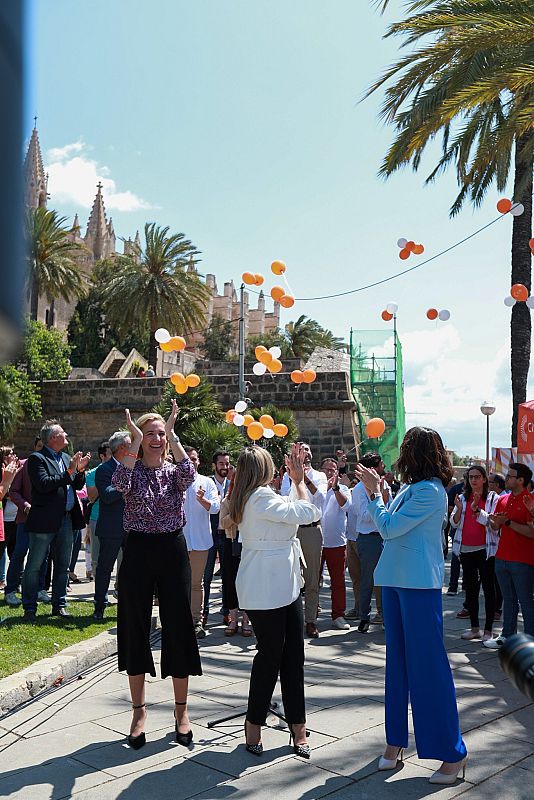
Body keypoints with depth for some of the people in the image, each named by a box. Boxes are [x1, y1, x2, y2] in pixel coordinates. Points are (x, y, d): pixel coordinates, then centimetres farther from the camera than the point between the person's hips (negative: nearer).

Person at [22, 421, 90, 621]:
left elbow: (78, 486, 16)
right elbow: (43, 484, -21)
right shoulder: (37, 459, -7)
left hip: (66, 520, 7)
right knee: (34, 565, 3)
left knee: (63, 565, 13)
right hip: (44, 521, -7)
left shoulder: (66, 458, 14)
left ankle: (59, 605, 24)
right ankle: (29, 608, 12)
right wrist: (69, 471, -20)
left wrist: (80, 470, -4)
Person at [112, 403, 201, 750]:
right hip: (138, 552, 0)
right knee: (135, 630, 6)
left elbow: (190, 475, -20)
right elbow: (119, 484, -23)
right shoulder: (133, 469, 2)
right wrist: (136, 442, -21)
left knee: (178, 628, 4)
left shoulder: (174, 471, 5)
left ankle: (182, 709, 19)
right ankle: (139, 711, 21)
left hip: (173, 550, 1)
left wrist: (173, 436, -20)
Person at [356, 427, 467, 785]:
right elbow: (391, 525, 12)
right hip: (397, 580, 9)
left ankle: (453, 751, 11)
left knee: (428, 665, -2)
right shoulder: (412, 488, 10)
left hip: (419, 584, -9)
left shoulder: (429, 491, -17)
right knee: (398, 661, 14)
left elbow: (389, 527, -17)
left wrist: (374, 493, -6)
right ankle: (396, 740, 26)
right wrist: (375, 491, 8)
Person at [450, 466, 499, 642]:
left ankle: (488, 630, 5)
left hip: (485, 549, -4)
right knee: (470, 588, 9)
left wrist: (476, 509, -22)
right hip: (466, 549, 5)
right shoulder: (462, 498, 9)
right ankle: (474, 628, 18)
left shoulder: (492, 498, -2)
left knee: (488, 588, 0)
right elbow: (454, 523, 5)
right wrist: (459, 509, -13)